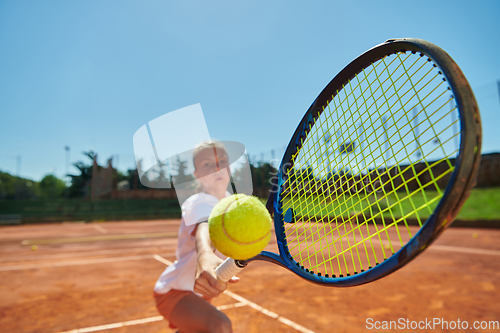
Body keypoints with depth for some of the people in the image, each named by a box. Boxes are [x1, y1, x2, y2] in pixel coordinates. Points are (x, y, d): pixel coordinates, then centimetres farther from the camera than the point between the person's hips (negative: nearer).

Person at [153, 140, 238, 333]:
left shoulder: (229, 200, -1)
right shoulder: (200, 203, -27)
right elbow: (204, 229, -52)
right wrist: (205, 256, -71)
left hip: (197, 292, 9)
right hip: (173, 290, -9)